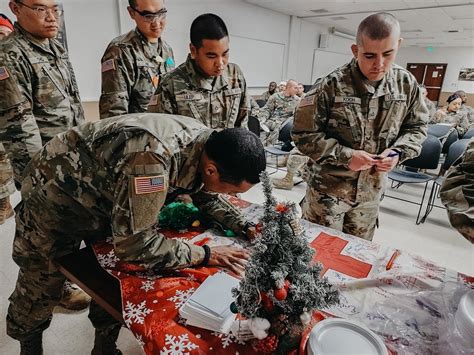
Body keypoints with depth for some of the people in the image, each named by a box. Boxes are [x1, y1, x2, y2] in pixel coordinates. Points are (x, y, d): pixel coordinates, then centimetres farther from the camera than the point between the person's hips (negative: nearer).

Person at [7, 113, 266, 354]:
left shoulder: (207, 143, -18)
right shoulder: (152, 158, -44)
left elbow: (207, 195, 0)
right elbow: (134, 244, -38)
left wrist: (244, 226, -12)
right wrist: (205, 255, -29)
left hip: (105, 198, 6)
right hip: (55, 195, -5)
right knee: (41, 286, 14)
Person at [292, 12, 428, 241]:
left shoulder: (406, 84, -3)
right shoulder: (330, 86, -18)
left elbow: (417, 126, 8)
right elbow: (303, 133, -15)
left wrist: (398, 152, -12)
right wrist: (344, 155, -23)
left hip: (371, 191, 5)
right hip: (328, 188, -4)